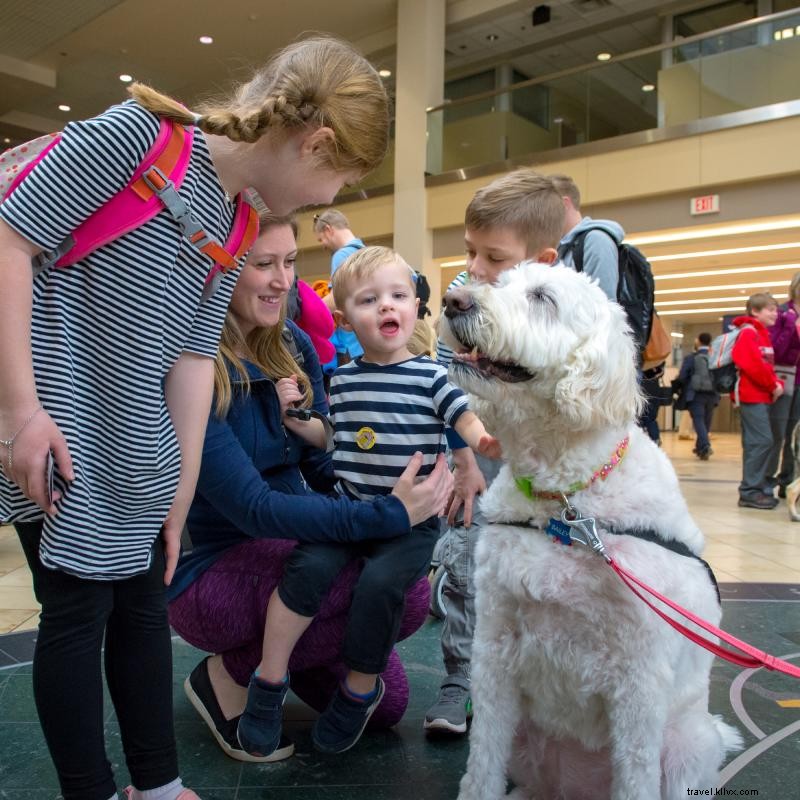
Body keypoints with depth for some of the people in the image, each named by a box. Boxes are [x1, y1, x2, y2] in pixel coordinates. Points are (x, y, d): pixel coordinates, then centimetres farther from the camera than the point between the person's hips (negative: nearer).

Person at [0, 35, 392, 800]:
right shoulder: (137, 132, -16)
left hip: (134, 449, 7)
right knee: (79, 607, 3)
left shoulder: (236, 226, 6)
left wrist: (180, 500, 5)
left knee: (144, 601, 14)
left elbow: (192, 356, 5)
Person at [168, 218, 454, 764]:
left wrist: (425, 491, -19)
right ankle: (228, 674, -5)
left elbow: (325, 468, -1)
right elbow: (250, 506, -28)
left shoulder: (293, 346, -1)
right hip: (207, 571, -6)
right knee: (406, 593, -25)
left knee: (389, 703, 5)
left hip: (287, 548, 7)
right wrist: (388, 514, -34)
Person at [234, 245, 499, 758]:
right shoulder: (343, 379, 9)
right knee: (309, 565, -22)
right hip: (348, 507, 3)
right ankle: (269, 681, -3)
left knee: (381, 583, -26)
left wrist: (490, 442, -32)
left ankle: (360, 690, 2)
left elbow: (471, 424, -9)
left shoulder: (431, 376, -2)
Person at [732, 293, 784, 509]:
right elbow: (753, 364, -20)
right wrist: (773, 386, -11)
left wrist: (777, 383, 1)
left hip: (761, 395, 10)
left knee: (755, 443, 10)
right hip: (752, 394, -10)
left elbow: (767, 365, 20)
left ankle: (758, 488, 15)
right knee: (762, 441, -13)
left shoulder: (763, 333, 20)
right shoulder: (749, 332, -10)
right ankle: (750, 492, -11)